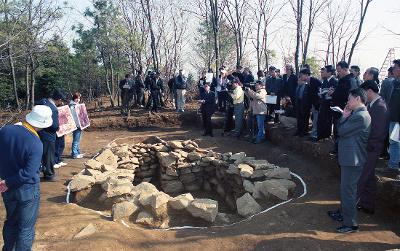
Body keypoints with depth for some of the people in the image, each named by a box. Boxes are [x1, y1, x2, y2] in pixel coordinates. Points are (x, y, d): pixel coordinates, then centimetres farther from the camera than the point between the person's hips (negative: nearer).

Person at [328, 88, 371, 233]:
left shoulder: (361, 116, -21)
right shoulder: (357, 114, 11)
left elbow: (341, 131, -18)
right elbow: (341, 130, 12)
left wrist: (344, 116, -6)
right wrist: (345, 116, 2)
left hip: (352, 159, -10)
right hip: (349, 157, 10)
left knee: (348, 190, -2)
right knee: (345, 188, 22)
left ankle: (351, 224, 10)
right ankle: (343, 213, 37)